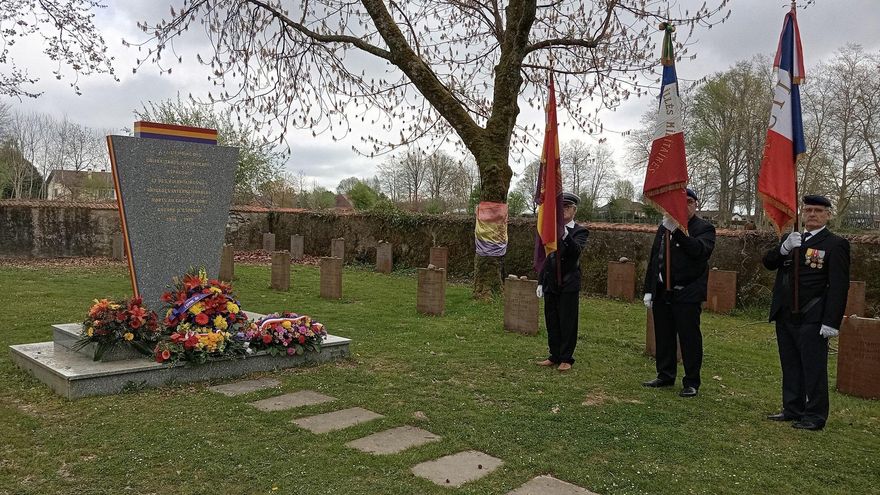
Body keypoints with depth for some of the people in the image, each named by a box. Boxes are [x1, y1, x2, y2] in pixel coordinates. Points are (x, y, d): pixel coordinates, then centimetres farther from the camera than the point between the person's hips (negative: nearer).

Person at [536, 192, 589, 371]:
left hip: (568, 284, -5)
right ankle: (555, 356, 21)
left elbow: (577, 250, -22)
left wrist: (565, 235, -39)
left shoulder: (580, 232, -2)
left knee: (567, 322, 0)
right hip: (550, 284, 5)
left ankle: (566, 358, 10)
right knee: (551, 321, 10)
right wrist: (540, 282, 11)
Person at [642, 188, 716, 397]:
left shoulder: (704, 228, -2)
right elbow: (654, 259, 17)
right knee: (663, 337, 13)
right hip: (662, 293, 6)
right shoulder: (664, 227, 15)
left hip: (687, 294, -5)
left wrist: (677, 231, -30)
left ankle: (691, 383, 10)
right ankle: (665, 376, 25)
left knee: (690, 339, 0)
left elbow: (700, 250, -23)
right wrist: (649, 290, 13)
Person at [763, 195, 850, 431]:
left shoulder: (836, 244, -5)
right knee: (790, 367, 14)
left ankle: (816, 416, 10)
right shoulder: (790, 239, 15)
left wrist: (831, 322, -17)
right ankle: (792, 410, 25)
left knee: (813, 368, 0)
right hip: (785, 316, 6)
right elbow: (768, 262, 5)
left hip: (811, 320, -6)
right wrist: (784, 248, -14)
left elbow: (839, 286, -11)